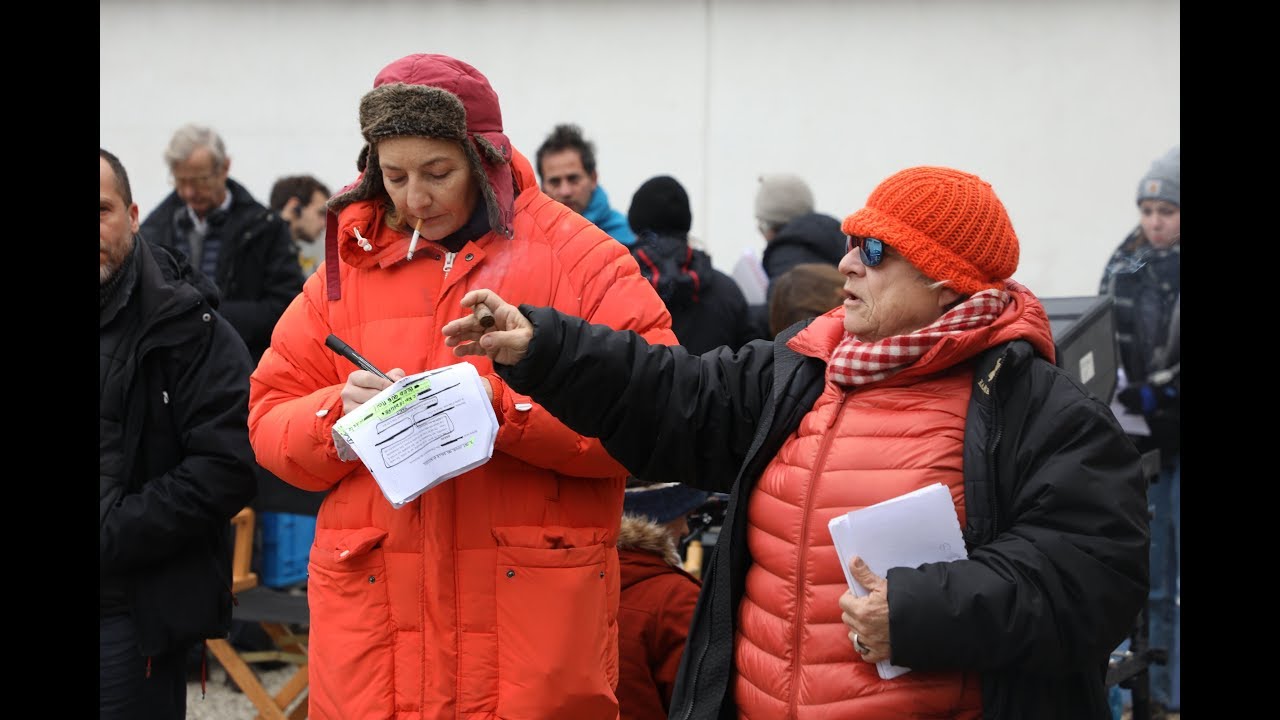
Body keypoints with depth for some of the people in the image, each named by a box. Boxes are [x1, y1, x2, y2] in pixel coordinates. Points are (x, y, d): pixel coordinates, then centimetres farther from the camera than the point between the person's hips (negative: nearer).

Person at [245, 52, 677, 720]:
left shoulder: (578, 257, 1)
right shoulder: (349, 264, 12)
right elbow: (270, 423, 11)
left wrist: (502, 408, -18)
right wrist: (340, 414, -10)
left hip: (535, 607, -2)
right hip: (371, 608, 3)